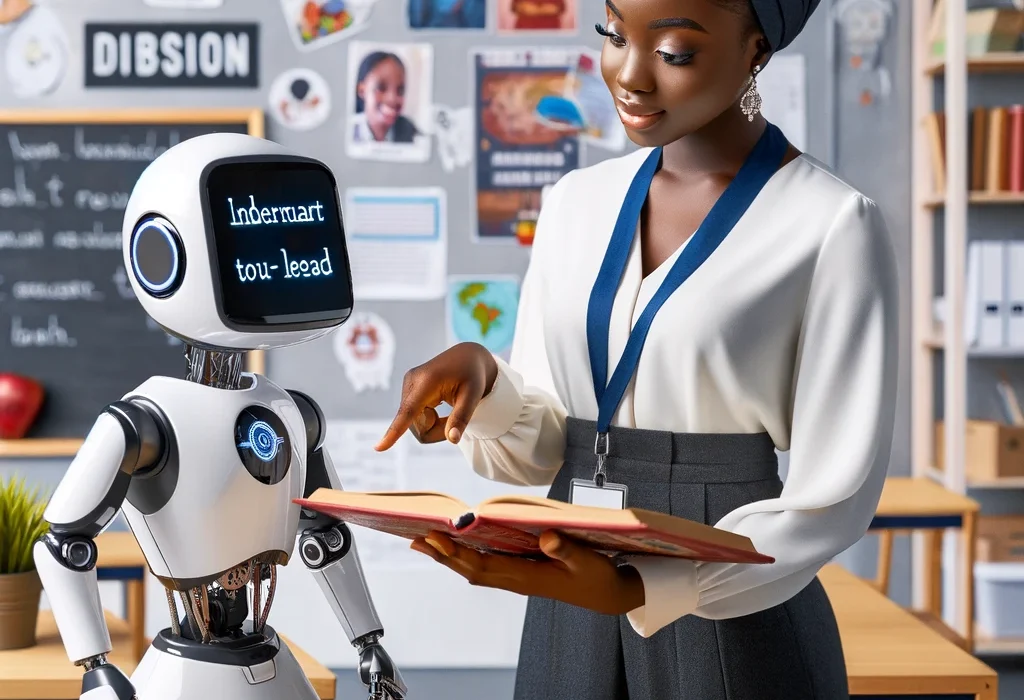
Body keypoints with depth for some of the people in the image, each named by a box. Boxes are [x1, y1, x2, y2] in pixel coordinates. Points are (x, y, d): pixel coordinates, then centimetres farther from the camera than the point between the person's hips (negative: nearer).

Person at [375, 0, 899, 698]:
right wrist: (482, 377, -13)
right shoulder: (576, 202, 5)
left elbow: (832, 493, -14)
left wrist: (637, 590, -25)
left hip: (737, 627, -5)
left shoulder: (832, 223, -12)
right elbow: (542, 445, 8)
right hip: (569, 623, 5)